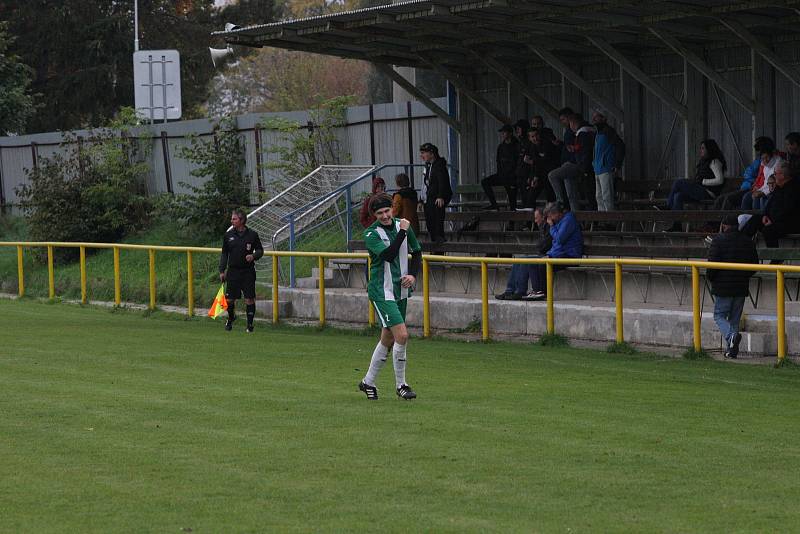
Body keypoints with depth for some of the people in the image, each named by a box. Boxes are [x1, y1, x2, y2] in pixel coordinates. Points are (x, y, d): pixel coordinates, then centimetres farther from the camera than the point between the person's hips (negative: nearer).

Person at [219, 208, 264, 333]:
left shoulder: (252, 235, -1)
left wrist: (253, 256, -15)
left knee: (249, 299, -4)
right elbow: (224, 254, 11)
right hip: (233, 270, 2)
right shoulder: (228, 235, 5)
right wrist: (222, 271, 6)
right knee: (229, 299, 4)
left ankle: (250, 324, 9)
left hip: (248, 272, -2)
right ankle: (231, 318, 31)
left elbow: (260, 250, 7)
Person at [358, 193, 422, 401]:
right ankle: (401, 385, -4)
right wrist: (402, 232, -27)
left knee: (387, 339, 14)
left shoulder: (403, 225, 5)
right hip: (381, 292, -7)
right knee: (401, 335, -17)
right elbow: (388, 255, -27)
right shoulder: (371, 234, -12)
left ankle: (368, 382, 29)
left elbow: (416, 252, 17)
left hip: (400, 291, 7)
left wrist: (413, 275, 2)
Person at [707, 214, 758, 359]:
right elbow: (755, 264, 11)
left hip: (723, 287, -5)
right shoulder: (748, 241, 8)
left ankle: (731, 336, -23)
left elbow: (713, 262, -13)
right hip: (742, 287, 5)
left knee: (719, 315, 4)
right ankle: (731, 350, 9)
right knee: (735, 318, 12)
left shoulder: (719, 240, -8)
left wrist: (710, 277, 5)